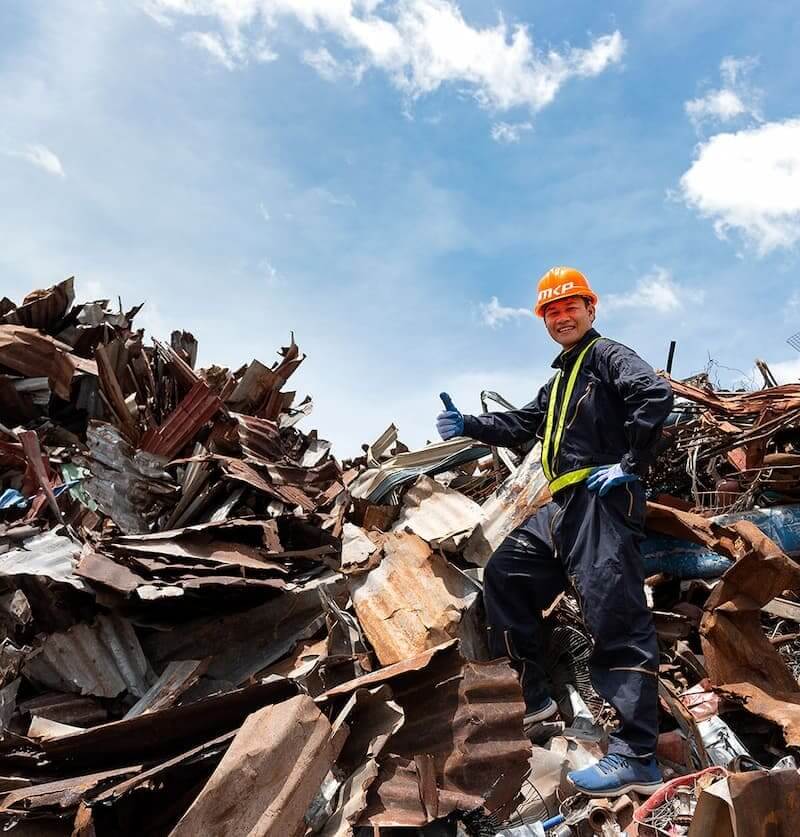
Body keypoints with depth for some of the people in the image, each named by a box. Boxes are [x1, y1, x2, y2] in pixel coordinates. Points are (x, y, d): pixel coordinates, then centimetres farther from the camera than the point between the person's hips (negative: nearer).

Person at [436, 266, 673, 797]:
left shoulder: (607, 356, 0)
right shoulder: (559, 381, 28)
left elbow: (656, 394, -18)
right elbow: (522, 425, 29)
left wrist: (631, 462, -17)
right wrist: (468, 426, 16)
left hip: (602, 499, -10)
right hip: (564, 505, 10)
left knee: (615, 614, -16)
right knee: (505, 574, 11)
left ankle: (636, 758, -15)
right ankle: (531, 697, 15)